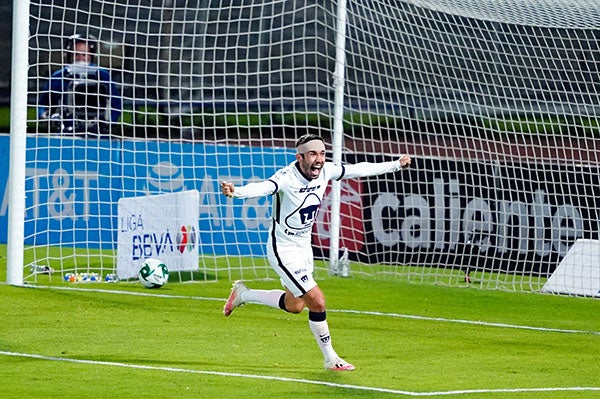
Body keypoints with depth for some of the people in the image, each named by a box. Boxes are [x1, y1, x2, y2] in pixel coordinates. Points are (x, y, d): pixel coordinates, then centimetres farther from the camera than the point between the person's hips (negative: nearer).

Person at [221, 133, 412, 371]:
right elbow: (262, 188, -47)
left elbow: (359, 170, 6)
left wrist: (396, 165, 15)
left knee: (294, 306, 21)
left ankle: (243, 294, 41)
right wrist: (236, 192, -68)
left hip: (304, 247, 8)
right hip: (283, 251, -8)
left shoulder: (326, 171, -8)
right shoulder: (286, 178, -28)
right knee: (317, 302, -13)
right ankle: (330, 359, 6)